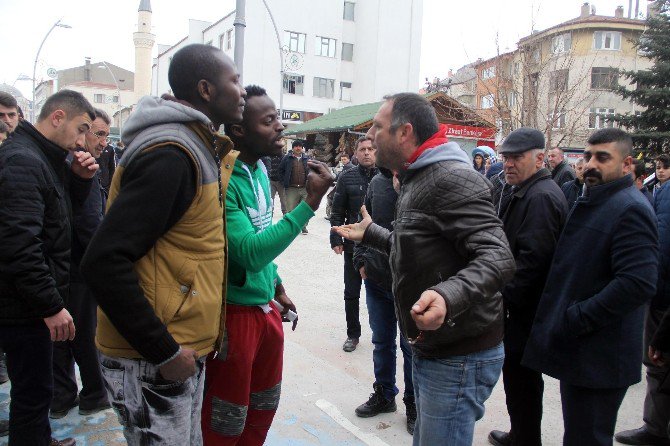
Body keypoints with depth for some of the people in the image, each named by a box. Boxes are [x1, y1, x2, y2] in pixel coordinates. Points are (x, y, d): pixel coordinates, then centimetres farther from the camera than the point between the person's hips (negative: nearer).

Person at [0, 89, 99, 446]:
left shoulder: (43, 158, 11)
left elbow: (63, 207, 21)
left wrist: (80, 178, 1)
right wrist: (51, 306, -23)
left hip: (33, 300, 10)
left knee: (35, 385, 24)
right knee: (34, 389, 3)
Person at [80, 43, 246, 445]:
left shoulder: (196, 149, 11)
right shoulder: (170, 155, -20)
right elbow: (103, 262, -25)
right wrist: (164, 351, -21)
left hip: (185, 351, 9)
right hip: (151, 364, -9)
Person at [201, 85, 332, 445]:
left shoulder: (259, 169, 5)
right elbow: (250, 253, -30)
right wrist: (310, 203, -30)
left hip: (266, 307, 8)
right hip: (235, 311, -8)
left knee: (263, 410, 24)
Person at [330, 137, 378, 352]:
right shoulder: (347, 177, 0)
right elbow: (337, 212, 2)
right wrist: (336, 239, -4)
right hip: (353, 245, 1)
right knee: (351, 293, 12)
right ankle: (353, 334, 28)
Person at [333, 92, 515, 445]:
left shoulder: (452, 179, -20)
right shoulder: (417, 180, 14)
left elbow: (497, 257, -30)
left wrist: (448, 296, -47)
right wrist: (370, 234, 32)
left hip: (459, 357, -10)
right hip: (429, 349, 10)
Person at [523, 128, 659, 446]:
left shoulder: (630, 209, -17)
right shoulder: (590, 202, 15)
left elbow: (638, 283, -28)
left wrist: (576, 319, -22)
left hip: (599, 358, -10)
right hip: (576, 350, 10)